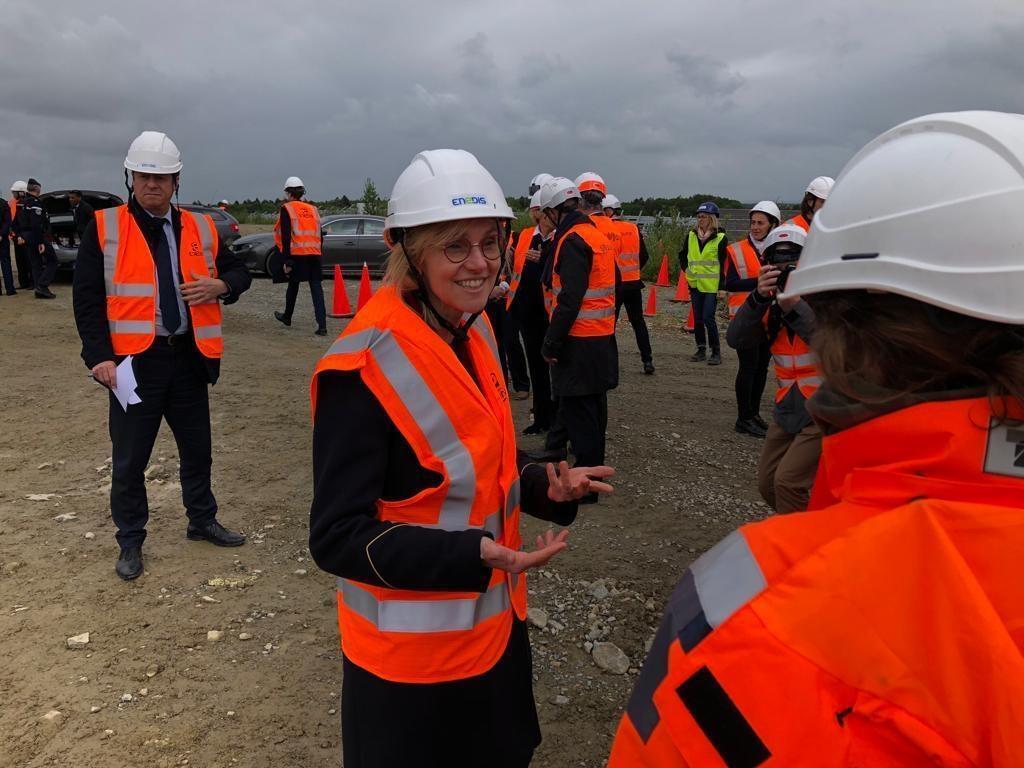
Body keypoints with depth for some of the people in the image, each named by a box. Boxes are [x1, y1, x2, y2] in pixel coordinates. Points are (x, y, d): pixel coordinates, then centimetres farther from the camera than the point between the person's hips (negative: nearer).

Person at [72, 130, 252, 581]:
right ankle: (130, 542, 24)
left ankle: (202, 522, 35)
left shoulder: (201, 228, 7)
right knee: (129, 458, 7)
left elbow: (238, 271, 14)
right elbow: (87, 298, -6)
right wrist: (100, 356, -15)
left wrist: (220, 285, -10)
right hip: (134, 360, -3)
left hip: (189, 357, 3)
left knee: (197, 449, 16)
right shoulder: (104, 227, -3)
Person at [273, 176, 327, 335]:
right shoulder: (313, 209, 16)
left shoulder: (287, 209, 0)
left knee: (293, 286, 16)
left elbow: (286, 237, -8)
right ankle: (322, 326, -11)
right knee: (317, 289, -2)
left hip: (297, 254, -3)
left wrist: (287, 261, -9)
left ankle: (287, 317, 35)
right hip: (314, 254, 3)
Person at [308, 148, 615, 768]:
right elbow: (339, 536, -24)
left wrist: (546, 486, -5)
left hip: (496, 622, 8)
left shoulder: (476, 331, 0)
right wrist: (473, 555, -34)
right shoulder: (365, 368, -25)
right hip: (412, 653, -7)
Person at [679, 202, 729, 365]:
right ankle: (701, 350, 19)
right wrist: (687, 270, 9)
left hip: (712, 286, -5)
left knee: (708, 318, -10)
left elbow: (726, 263, -5)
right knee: (697, 319, 9)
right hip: (695, 284, 5)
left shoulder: (721, 238, -6)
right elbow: (683, 255, 22)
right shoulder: (691, 236, 7)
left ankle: (716, 352, 0)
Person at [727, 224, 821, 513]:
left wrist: (795, 307, -32)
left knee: (788, 481, -14)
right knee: (768, 483, 11)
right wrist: (758, 297, -22)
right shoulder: (770, 301, 5)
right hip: (789, 407, 7)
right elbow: (737, 339, -9)